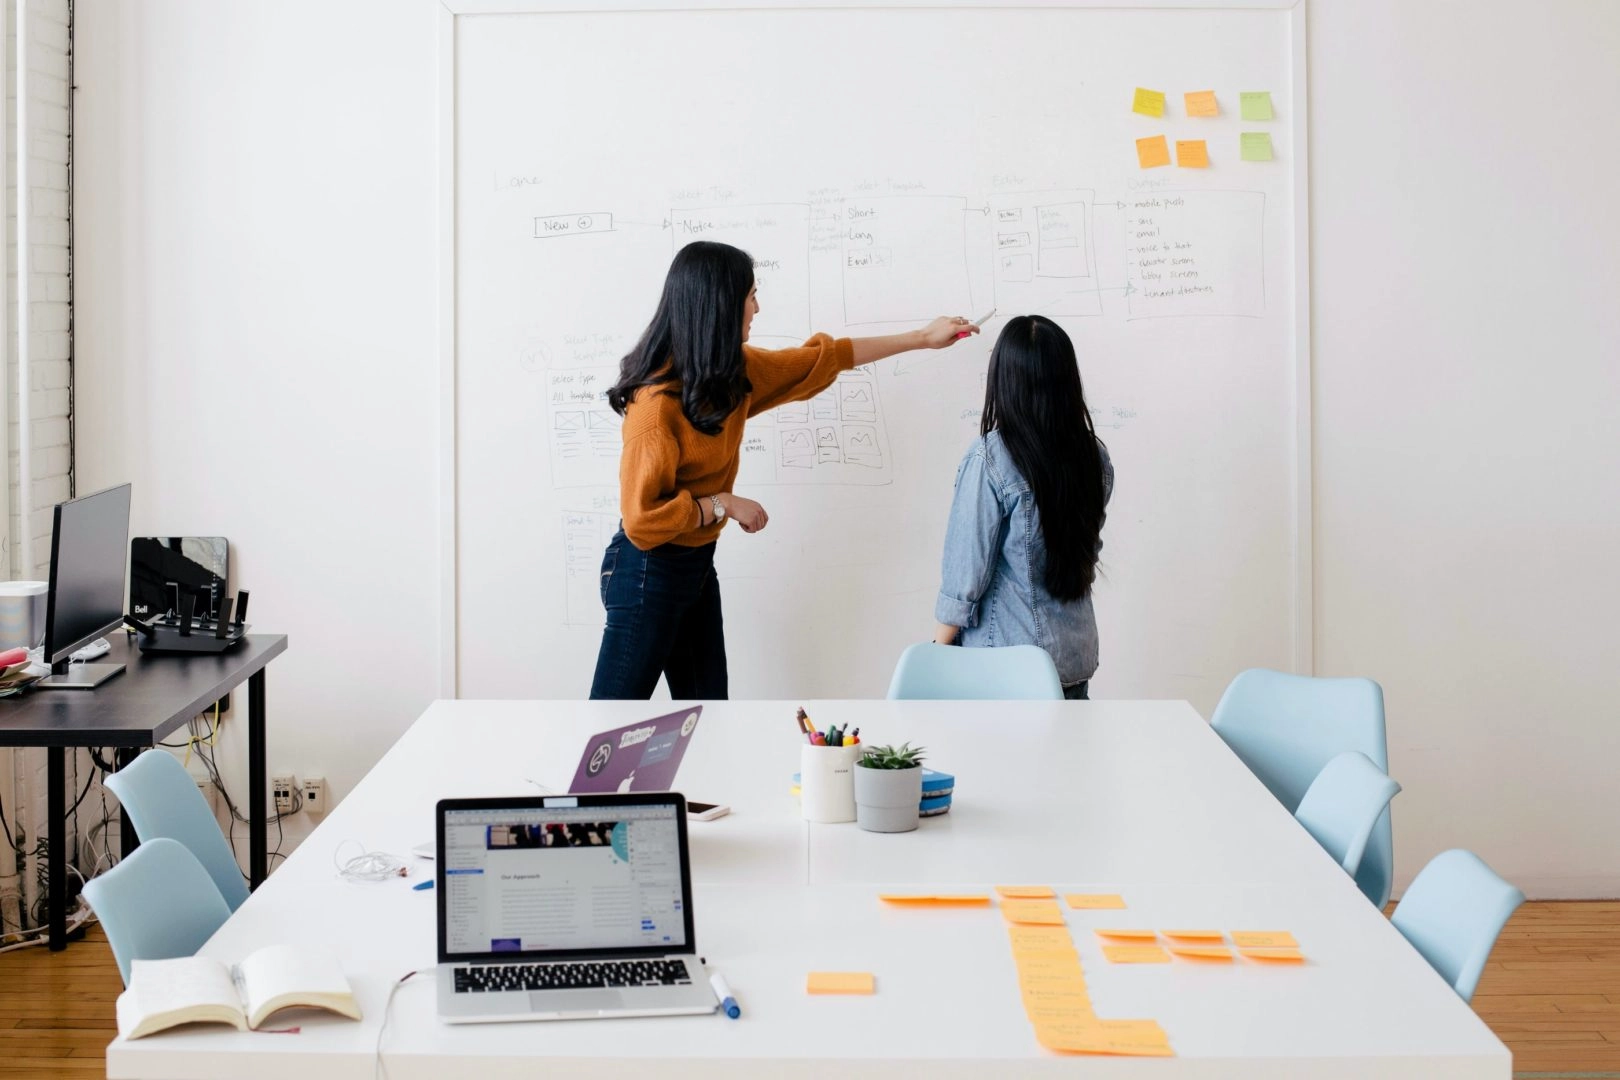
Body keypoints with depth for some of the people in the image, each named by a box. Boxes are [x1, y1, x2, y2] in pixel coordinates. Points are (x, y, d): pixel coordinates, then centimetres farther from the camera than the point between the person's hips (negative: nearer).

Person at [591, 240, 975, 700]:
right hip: (648, 571, -9)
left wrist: (921, 338, 21)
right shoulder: (658, 401, -24)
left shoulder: (733, 371, 2)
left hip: (697, 563, 9)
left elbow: (819, 359, 15)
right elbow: (642, 517, -25)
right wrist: (723, 504, -17)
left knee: (707, 699, 12)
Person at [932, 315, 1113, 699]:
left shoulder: (989, 460, -18)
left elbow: (965, 575, -14)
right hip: (1076, 658, 5)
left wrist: (937, 653, -3)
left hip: (1005, 665, -5)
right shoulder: (1094, 456, -2)